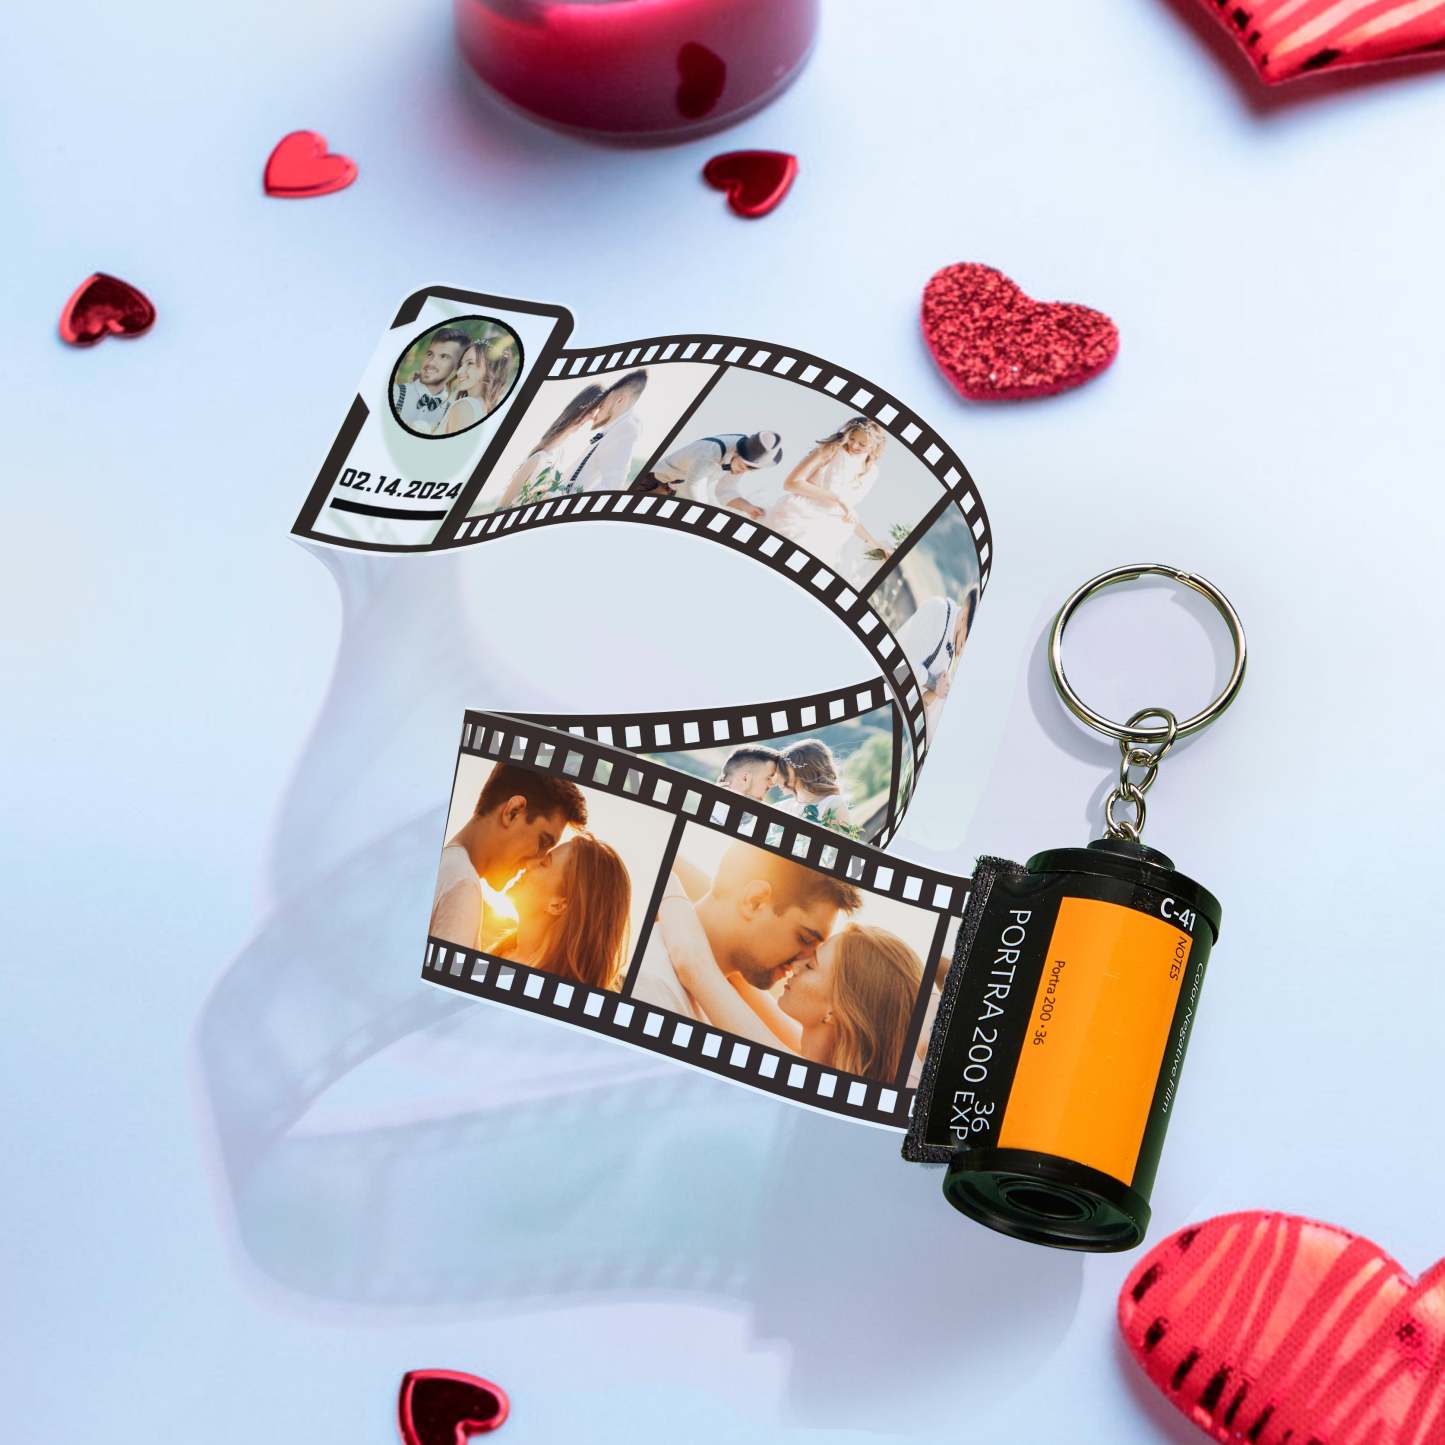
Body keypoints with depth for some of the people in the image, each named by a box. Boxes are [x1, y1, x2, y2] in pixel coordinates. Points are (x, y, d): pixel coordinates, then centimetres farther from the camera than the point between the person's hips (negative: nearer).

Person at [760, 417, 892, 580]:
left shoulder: (870, 474, 11)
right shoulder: (832, 449, -5)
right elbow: (791, 483, -14)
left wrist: (877, 545, 12)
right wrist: (837, 499, -18)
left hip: (818, 533, 6)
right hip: (794, 518, -6)